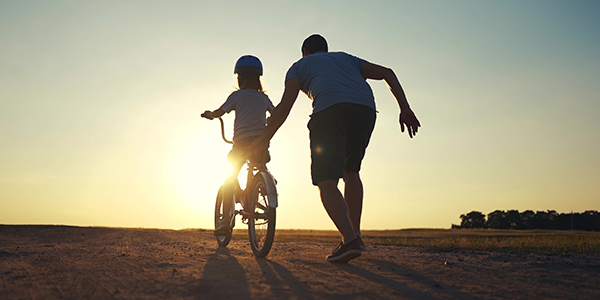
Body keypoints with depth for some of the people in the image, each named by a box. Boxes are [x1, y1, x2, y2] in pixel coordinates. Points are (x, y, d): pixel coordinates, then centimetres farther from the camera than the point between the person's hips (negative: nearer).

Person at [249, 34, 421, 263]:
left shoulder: (299, 66, 28)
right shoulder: (346, 59, 38)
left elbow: (285, 106, 12)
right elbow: (386, 73, 23)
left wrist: (264, 139, 18)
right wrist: (405, 108, 16)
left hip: (329, 111, -4)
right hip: (365, 109, 5)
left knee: (326, 182, -6)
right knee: (350, 171, 23)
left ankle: (349, 240, -23)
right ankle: (355, 233, 23)